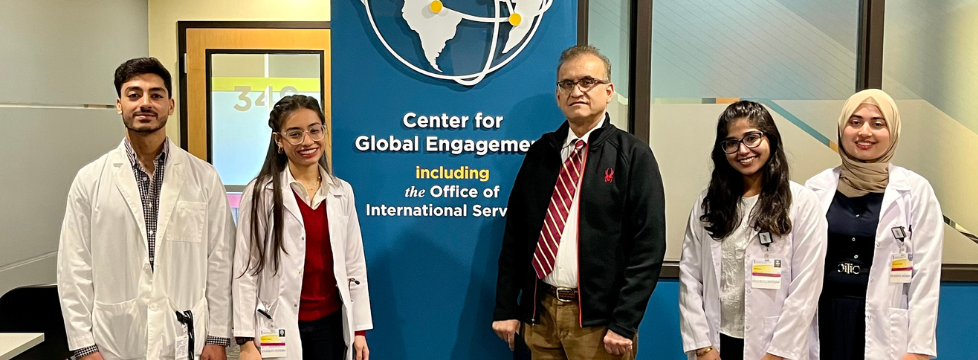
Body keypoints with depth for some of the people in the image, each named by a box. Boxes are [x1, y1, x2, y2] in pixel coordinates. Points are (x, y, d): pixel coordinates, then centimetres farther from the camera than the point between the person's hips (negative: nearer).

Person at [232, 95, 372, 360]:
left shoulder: (342, 192, 4)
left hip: (332, 323, 3)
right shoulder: (261, 193, -6)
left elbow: (354, 265, 7)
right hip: (280, 327, -3)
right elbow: (245, 270, -6)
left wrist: (360, 328, 6)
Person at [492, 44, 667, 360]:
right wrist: (505, 308, 4)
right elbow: (514, 233, 8)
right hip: (540, 311, 4)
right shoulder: (541, 152, 7)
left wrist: (624, 323, -14)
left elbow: (649, 245, -9)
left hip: (598, 318, -4)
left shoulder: (632, 155, -5)